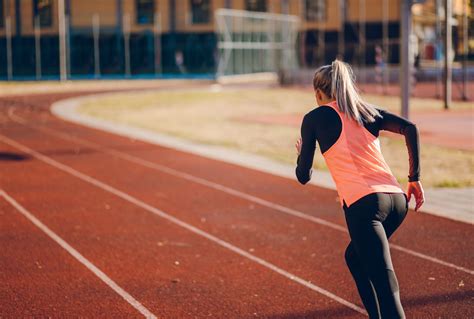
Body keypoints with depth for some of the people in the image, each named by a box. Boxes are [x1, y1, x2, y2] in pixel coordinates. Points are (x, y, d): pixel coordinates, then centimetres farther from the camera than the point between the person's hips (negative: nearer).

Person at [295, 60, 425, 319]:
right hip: (397, 200, 6)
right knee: (355, 257, 30)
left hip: (364, 204, -6)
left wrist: (301, 153, 33)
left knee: (386, 288, -12)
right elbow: (410, 128, 5)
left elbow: (303, 176, 12)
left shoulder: (315, 118, 9)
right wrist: (415, 178, 9)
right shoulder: (369, 112, 21)